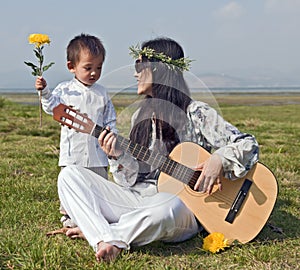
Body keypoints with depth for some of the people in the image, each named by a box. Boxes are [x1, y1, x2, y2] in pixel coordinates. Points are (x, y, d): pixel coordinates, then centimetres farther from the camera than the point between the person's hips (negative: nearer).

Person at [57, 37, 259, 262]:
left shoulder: (197, 114, -4)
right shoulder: (140, 116, 14)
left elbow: (248, 145, -6)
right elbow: (134, 178, 11)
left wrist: (219, 160, -25)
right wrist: (119, 156, -10)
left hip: (180, 201, -6)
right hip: (138, 197, 6)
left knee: (166, 209, -43)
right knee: (69, 176, -8)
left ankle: (94, 229, -19)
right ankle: (105, 240, -28)